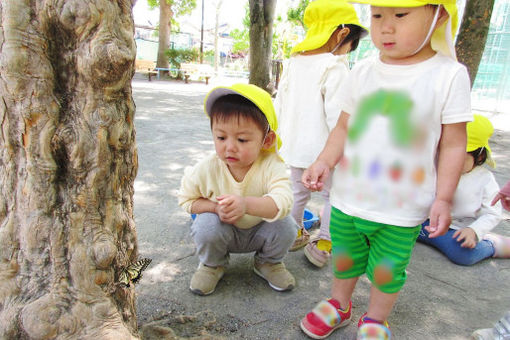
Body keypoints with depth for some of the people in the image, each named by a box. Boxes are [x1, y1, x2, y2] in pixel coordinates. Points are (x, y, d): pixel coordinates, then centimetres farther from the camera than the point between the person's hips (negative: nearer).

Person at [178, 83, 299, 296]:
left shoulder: (271, 166, -28)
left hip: (259, 231, 0)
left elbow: (283, 201, -42)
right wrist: (216, 207, -27)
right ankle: (212, 264, 5)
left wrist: (246, 204, -61)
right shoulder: (207, 169, -22)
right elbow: (186, 199, -7)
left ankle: (268, 262, 10)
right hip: (223, 230, 0)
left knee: (286, 227, -25)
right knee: (206, 225, -30)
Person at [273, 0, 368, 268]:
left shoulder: (292, 63, 6)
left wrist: (283, 136, 21)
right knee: (332, 195, 11)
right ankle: (323, 244, 14)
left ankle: (295, 233, 38)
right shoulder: (334, 67, -17)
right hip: (322, 150, -7)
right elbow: (336, 114, -20)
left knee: (299, 192, 23)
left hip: (293, 148, 7)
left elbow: (279, 105, 11)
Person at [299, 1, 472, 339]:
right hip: (348, 198, 3)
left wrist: (443, 198, -8)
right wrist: (324, 162, -11)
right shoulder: (362, 72, -1)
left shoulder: (450, 75, -9)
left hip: (402, 209, -2)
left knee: (388, 271, 15)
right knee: (344, 259, 20)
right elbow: (344, 127, 5)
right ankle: (339, 305, 47)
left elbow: (453, 144, -5)